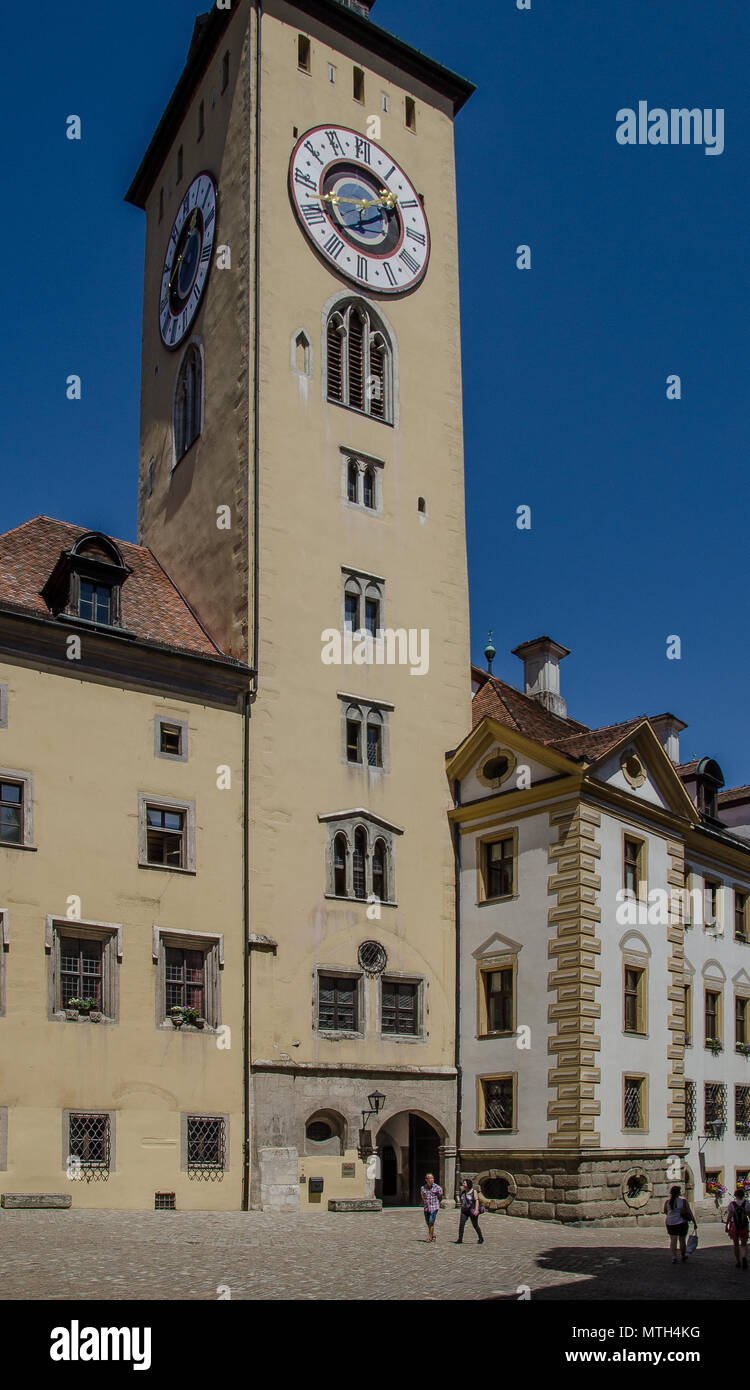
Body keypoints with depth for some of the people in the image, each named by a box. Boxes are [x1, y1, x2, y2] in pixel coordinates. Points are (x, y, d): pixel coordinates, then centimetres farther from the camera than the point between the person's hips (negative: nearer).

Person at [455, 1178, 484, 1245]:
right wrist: (461, 1211, 16)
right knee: (461, 1224, -12)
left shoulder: (474, 1191, -8)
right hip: (464, 1211, 5)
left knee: (475, 1225, 3)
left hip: (472, 1211, -5)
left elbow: (477, 1200, -15)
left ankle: (481, 1238, 23)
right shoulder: (463, 1192, 8)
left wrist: (476, 1210, -25)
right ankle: (460, 1239, -12)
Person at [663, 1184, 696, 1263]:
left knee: (673, 1240, 3)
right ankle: (683, 1256, 31)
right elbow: (690, 1213, -6)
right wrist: (694, 1223, 1)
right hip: (681, 1223, -1)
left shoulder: (667, 1201, -3)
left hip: (670, 1223, 1)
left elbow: (665, 1212, 12)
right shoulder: (683, 1201, -9)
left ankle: (674, 1256, -12)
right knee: (682, 1240, 14)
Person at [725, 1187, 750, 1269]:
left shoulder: (732, 1204, -7)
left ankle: (738, 1262, 15)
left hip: (734, 1226, 0)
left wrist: (726, 1225, -3)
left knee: (736, 1245, 14)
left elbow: (729, 1216, -9)